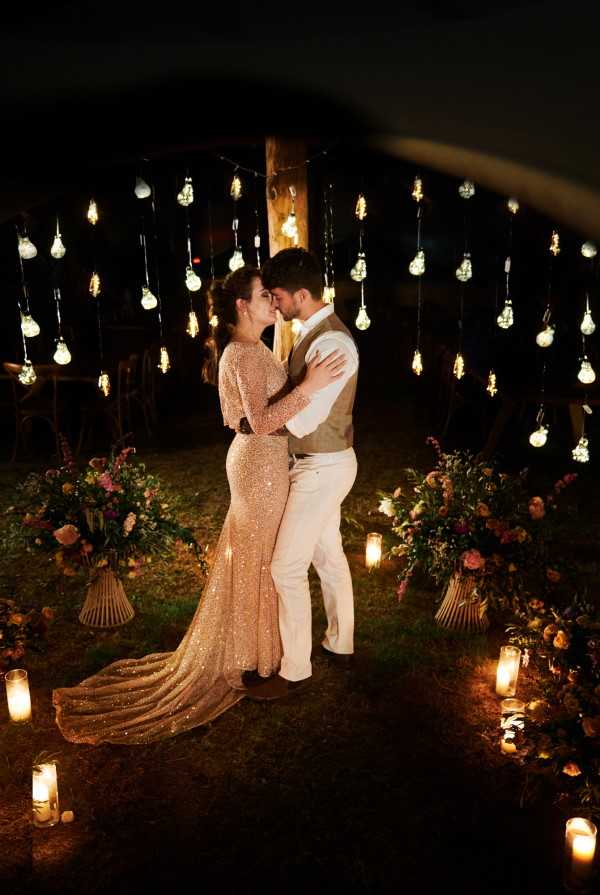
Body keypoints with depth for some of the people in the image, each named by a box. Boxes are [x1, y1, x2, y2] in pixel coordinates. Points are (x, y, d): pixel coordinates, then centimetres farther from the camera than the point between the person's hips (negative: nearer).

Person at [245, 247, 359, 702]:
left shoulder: (332, 344, -26)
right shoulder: (315, 332, 6)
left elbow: (301, 421, -27)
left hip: (322, 468, -10)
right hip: (323, 462, 10)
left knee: (287, 567, -2)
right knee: (328, 554, 21)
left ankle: (295, 670, 13)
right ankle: (340, 644, 39)